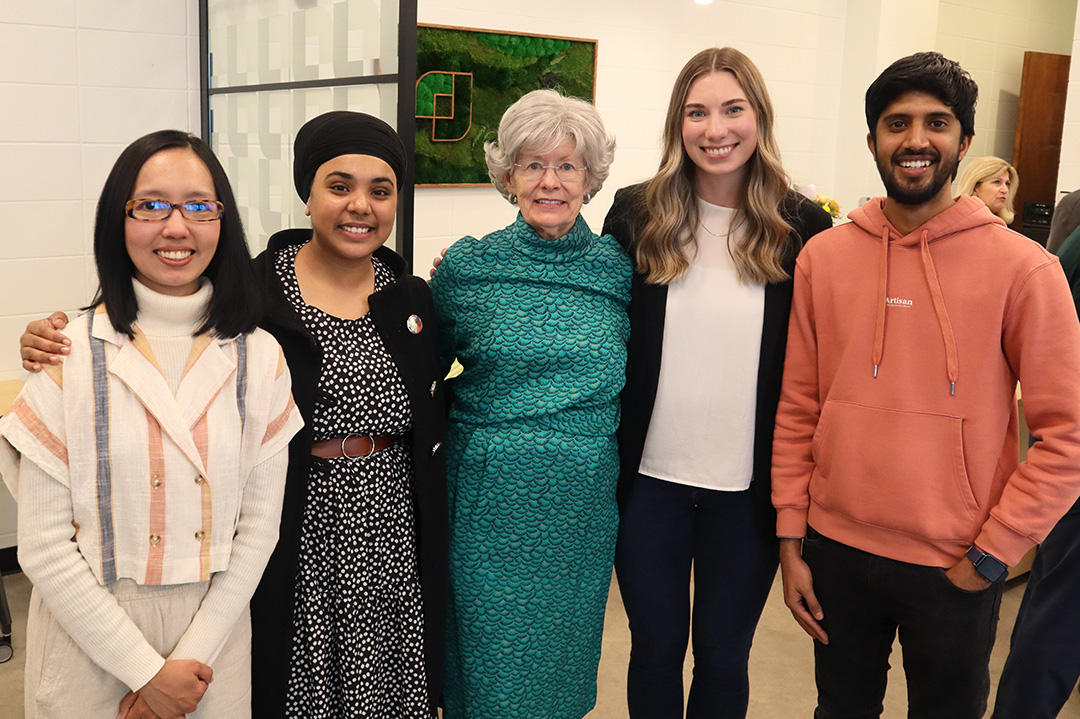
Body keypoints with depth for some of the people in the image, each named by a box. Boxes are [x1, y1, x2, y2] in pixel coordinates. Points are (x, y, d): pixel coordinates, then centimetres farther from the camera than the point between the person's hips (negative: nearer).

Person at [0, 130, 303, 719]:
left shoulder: (260, 359, -3)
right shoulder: (71, 355, -10)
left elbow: (258, 526, -2)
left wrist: (194, 654, -10)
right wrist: (146, 669, -11)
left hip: (214, 632, 2)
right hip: (91, 642, -1)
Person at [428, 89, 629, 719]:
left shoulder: (619, 269, 1)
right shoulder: (466, 267, -3)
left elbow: (631, 385, 12)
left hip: (581, 503, 2)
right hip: (489, 502, -1)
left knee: (563, 660, 17)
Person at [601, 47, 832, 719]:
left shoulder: (802, 227, -4)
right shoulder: (636, 215, -3)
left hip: (749, 489, 0)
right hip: (648, 481, 1)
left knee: (724, 658, 16)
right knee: (655, 650, 16)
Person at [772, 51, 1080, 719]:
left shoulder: (1021, 267, -9)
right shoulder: (823, 256, 0)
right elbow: (798, 408, 3)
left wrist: (991, 556, -10)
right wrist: (791, 538, 2)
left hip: (954, 569, -2)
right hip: (836, 551, 3)